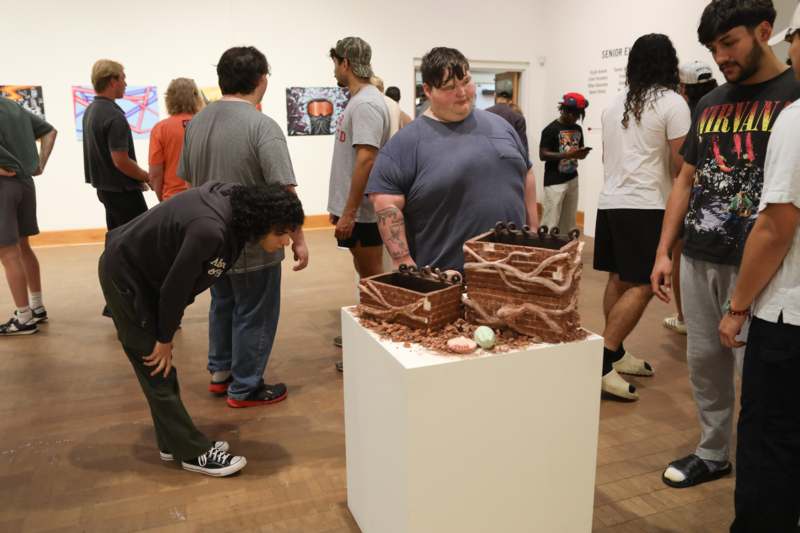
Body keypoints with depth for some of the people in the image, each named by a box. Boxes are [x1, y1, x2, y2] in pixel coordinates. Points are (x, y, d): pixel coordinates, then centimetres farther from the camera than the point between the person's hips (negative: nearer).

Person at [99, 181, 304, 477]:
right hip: (124, 273, -9)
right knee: (157, 369, -1)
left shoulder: (236, 203, -11)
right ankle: (193, 452, 8)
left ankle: (173, 442, 24)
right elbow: (175, 288, -26)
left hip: (144, 269, 9)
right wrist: (164, 339, -10)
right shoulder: (210, 230, -37)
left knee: (161, 366, 13)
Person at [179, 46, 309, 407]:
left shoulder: (197, 121, 6)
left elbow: (187, 177, 14)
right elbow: (283, 190, -21)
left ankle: (219, 373, 35)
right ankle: (245, 389, 17)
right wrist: (298, 238, -14)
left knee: (222, 304, 23)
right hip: (252, 242, -8)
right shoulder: (262, 125, -17)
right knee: (253, 315, 6)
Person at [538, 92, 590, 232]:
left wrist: (582, 153, -2)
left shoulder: (578, 129, 12)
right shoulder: (551, 129, -8)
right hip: (555, 181, -7)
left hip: (572, 179, 7)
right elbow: (542, 155, -12)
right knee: (550, 223, -9)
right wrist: (566, 154, -23)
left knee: (569, 222, 9)